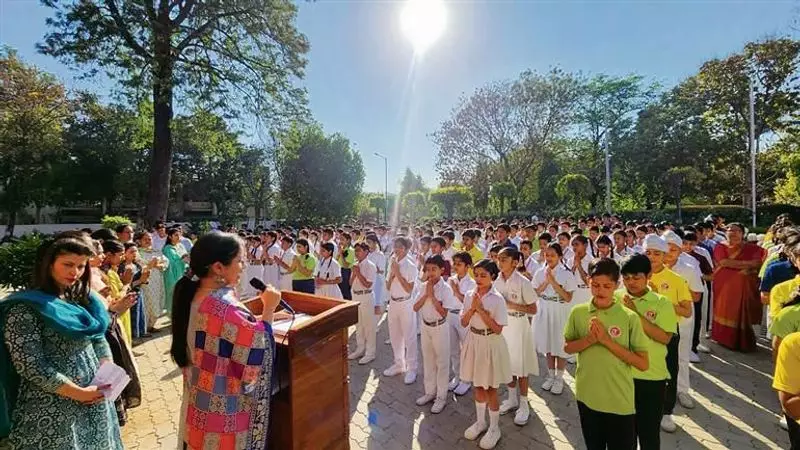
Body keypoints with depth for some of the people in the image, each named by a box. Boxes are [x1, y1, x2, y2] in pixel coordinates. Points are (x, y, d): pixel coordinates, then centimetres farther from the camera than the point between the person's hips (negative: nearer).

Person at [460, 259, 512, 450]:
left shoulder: (497, 299, -17)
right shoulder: (469, 295, -3)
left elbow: (498, 329, -19)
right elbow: (464, 323, -1)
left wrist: (481, 309, -23)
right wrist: (472, 308, -18)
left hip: (491, 343, -5)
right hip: (474, 341, 5)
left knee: (490, 388, 10)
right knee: (478, 385, 19)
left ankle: (494, 428, 31)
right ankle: (480, 421, 39)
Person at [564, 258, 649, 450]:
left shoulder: (630, 318, -13)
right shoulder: (578, 312, -6)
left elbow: (643, 364, -11)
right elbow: (567, 348, 2)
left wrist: (607, 341, -22)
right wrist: (589, 339, -17)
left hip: (620, 401, -2)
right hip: (586, 396, 2)